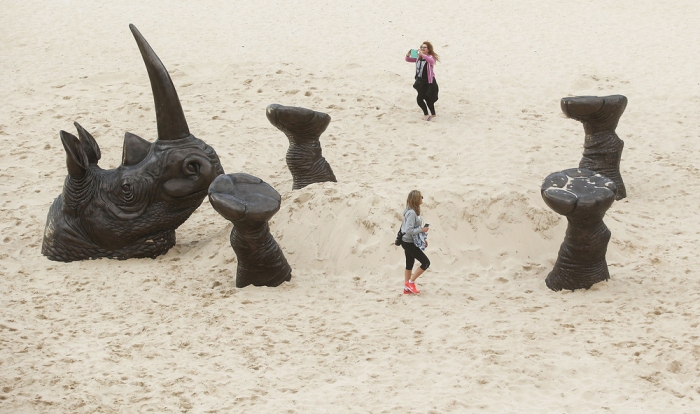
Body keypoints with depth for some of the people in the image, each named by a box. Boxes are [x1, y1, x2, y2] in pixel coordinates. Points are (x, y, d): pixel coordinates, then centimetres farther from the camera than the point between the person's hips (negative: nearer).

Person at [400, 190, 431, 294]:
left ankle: (407, 288, 27)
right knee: (426, 262, -4)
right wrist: (422, 229, -21)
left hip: (409, 242, 10)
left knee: (409, 265, 18)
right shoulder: (412, 213, -25)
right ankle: (411, 282, 4)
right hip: (409, 243, -10)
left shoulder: (414, 211, 5)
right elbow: (409, 230, -30)